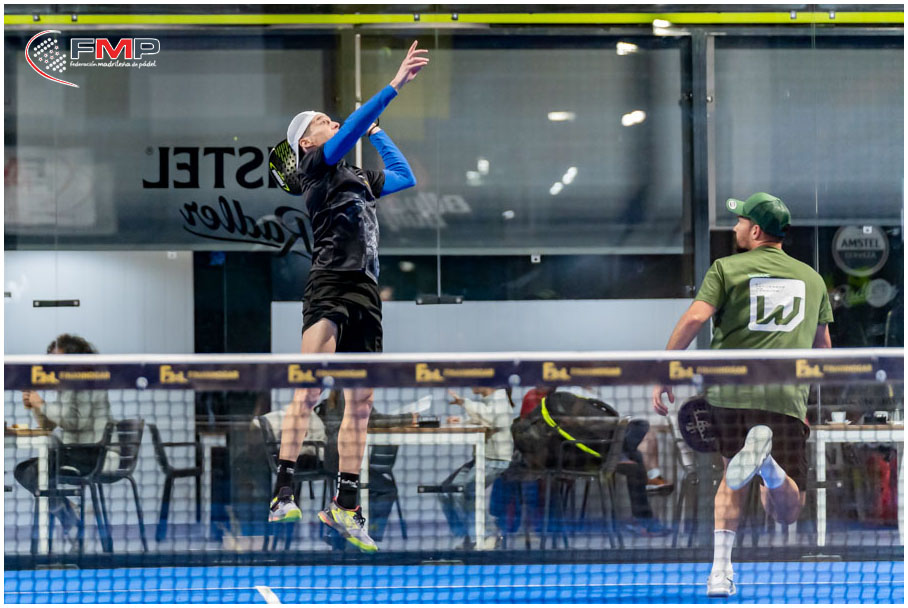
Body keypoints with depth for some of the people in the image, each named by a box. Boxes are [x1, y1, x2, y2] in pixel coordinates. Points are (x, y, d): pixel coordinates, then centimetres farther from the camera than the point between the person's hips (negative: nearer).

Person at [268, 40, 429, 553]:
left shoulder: (359, 178, 26)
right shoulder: (317, 166, 4)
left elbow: (407, 178, 36)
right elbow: (349, 131, -11)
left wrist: (378, 132, 33)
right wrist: (395, 86, -17)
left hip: (366, 292, 8)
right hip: (330, 284, -8)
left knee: (361, 404, 5)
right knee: (311, 389, -20)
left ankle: (345, 506, 10)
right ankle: (284, 492, -24)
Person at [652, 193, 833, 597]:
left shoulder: (726, 268, 9)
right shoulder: (812, 278, 19)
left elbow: (694, 319, -5)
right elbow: (823, 346, 25)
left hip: (726, 392, 0)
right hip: (786, 397, 0)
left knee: (733, 479, 23)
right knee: (785, 513, 0)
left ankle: (721, 568, 6)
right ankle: (767, 462, -34)